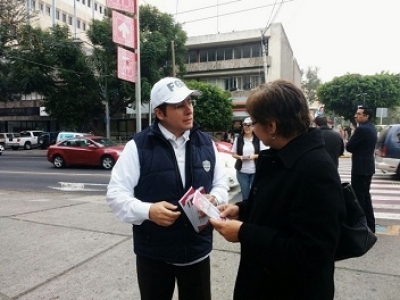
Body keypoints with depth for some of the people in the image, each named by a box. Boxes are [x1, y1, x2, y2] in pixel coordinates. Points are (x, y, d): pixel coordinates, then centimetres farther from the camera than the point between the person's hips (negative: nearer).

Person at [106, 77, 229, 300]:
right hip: (154, 253, -2)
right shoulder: (138, 147, -12)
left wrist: (214, 198, -13)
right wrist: (148, 210, -26)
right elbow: (116, 193, -9)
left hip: (198, 250, 3)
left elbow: (221, 184, 9)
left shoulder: (206, 143, 1)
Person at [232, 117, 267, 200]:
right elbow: (233, 154, 7)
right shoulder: (238, 139, 4)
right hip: (242, 171, 1)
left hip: (255, 171, -1)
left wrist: (254, 156, -15)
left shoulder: (258, 139, 0)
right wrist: (240, 157, -13)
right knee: (245, 194, 4)